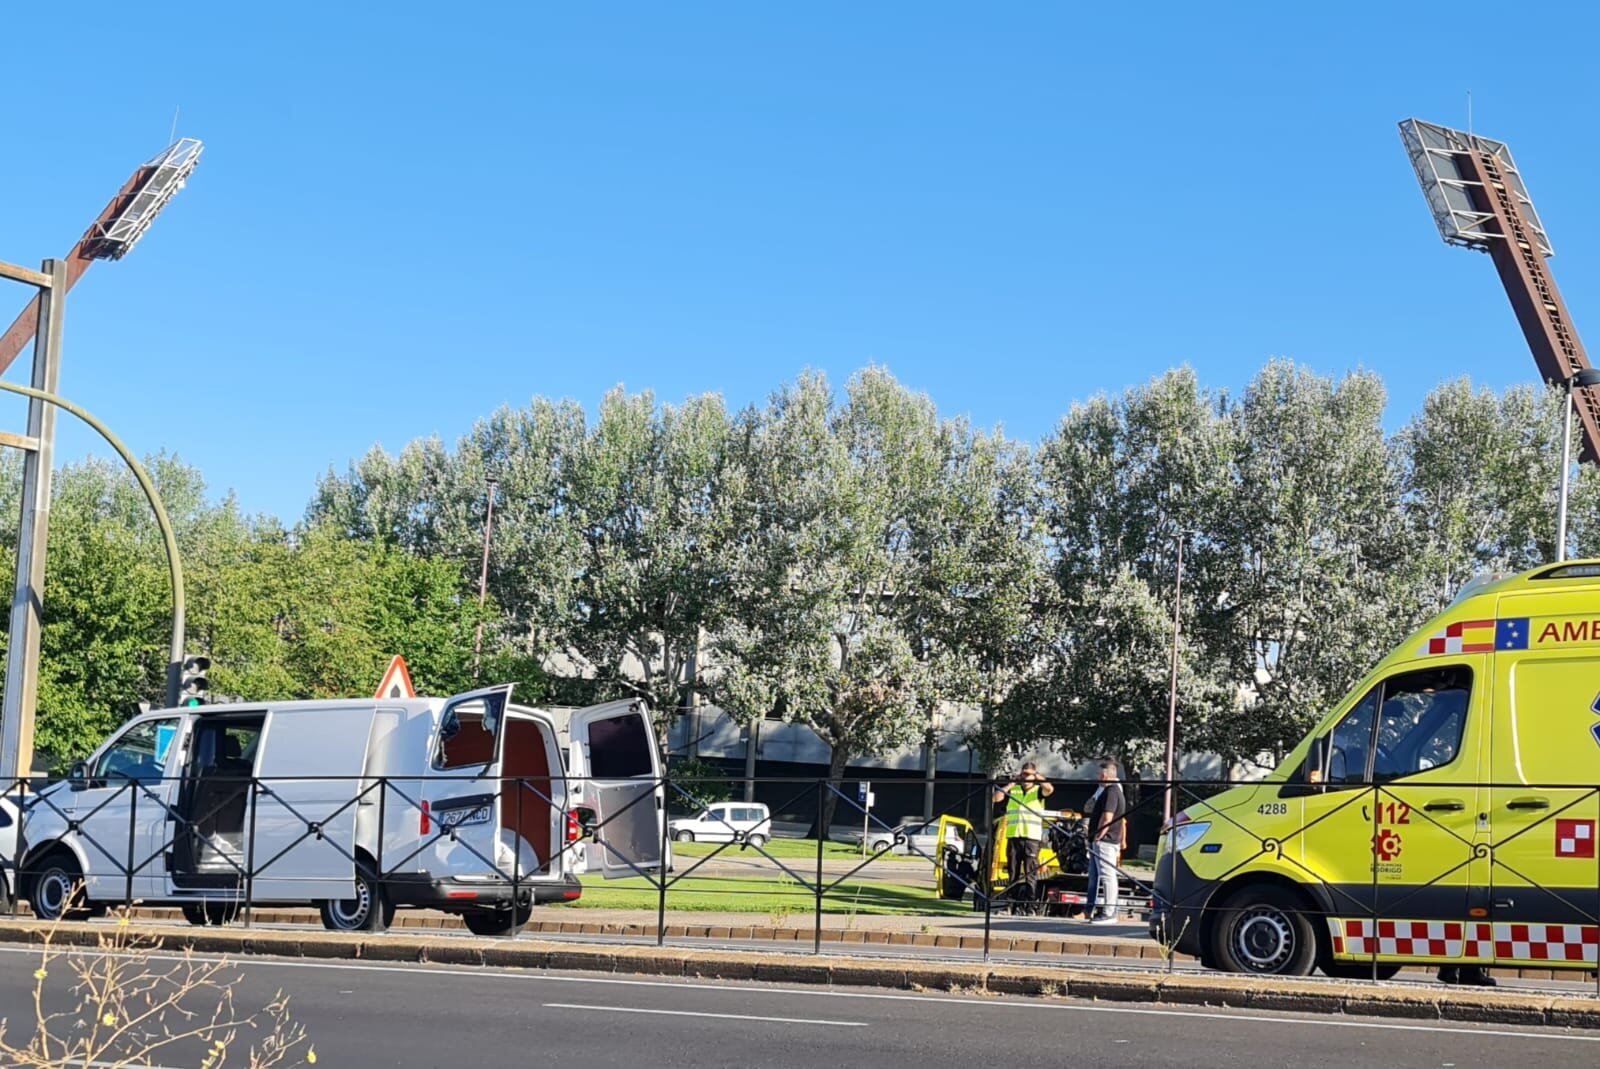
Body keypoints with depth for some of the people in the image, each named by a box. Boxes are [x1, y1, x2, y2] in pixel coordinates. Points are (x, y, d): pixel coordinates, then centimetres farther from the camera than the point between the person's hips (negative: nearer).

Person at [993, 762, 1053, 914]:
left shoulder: (1038, 790, 8)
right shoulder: (1013, 790, 15)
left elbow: (1049, 789, -13)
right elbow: (997, 797, 4)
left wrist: (1038, 778, -5)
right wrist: (1010, 784, 4)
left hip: (1032, 837, -3)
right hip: (1013, 836, 3)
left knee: (1031, 873, -6)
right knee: (1012, 872, 7)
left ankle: (1032, 904, -8)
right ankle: (1011, 903, 11)